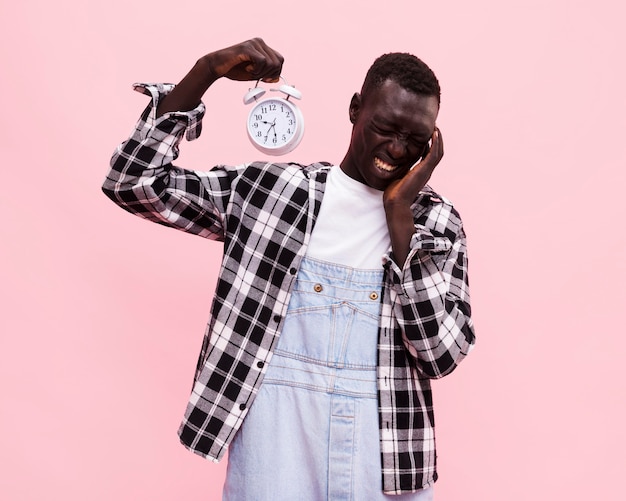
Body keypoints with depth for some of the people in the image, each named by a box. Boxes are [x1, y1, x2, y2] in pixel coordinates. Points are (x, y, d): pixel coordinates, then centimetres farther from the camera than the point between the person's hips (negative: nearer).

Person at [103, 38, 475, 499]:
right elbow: (134, 181, -1)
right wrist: (206, 71, -9)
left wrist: (400, 212, -11)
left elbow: (444, 352, -8)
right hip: (277, 433, 0)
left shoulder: (438, 221, 4)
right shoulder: (270, 186, 2)